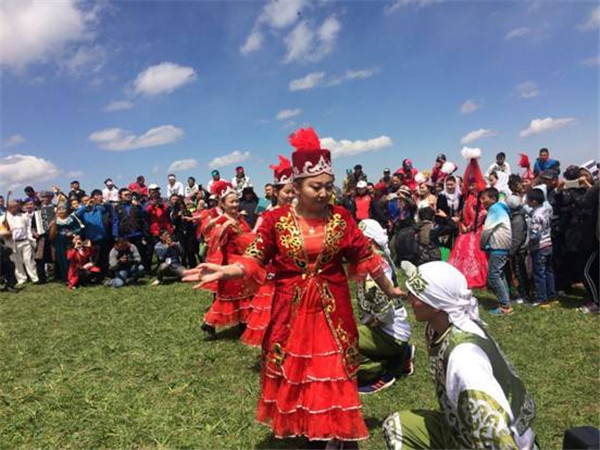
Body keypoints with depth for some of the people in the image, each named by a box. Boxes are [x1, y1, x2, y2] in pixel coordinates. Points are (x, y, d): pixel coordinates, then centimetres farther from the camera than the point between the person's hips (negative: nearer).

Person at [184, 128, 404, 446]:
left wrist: (389, 290, 11)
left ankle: (339, 433, 30)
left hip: (332, 308, 1)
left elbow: (365, 257, 3)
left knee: (335, 371, 9)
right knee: (291, 370, 13)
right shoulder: (276, 220, -8)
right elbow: (254, 261, -8)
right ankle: (295, 428, 38)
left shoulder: (341, 218, -4)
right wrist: (223, 271, -25)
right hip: (291, 310, 0)